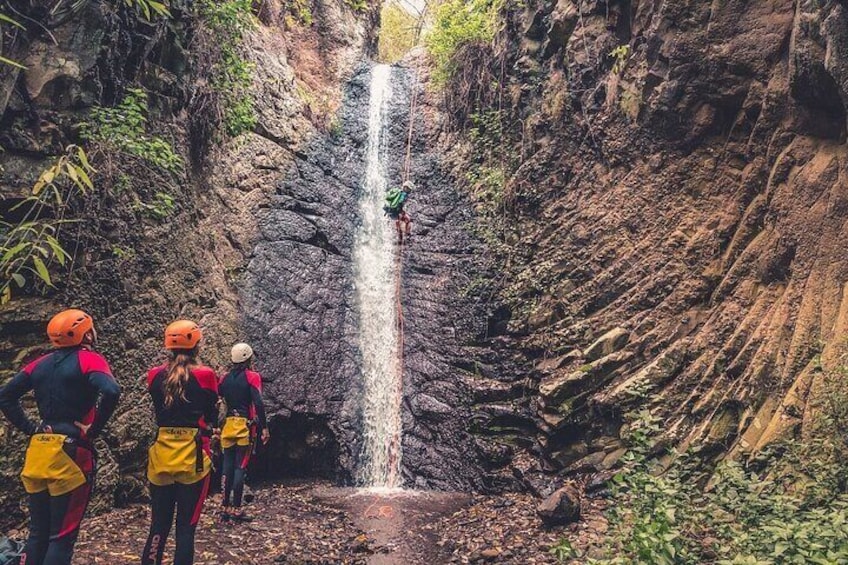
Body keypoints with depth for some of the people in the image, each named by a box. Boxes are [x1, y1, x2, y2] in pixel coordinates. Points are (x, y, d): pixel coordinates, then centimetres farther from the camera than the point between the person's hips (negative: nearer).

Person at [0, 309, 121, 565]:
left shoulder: (41, 363, 12)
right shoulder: (89, 359, -8)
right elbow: (110, 392, -26)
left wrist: (29, 427, 11)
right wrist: (92, 429, -14)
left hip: (37, 451, 7)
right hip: (70, 452, -6)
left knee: (38, 532, 18)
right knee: (62, 536, 3)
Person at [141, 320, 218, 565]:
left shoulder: (155, 376, 3)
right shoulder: (205, 375, -8)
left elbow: (159, 413, 14)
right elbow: (212, 418, 5)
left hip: (162, 453, 4)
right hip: (193, 455, -3)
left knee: (158, 525, 14)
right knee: (186, 527, 5)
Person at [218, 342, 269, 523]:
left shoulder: (226, 378, 12)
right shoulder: (252, 376, -5)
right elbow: (258, 404, -15)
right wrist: (264, 427, -13)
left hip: (229, 425, 5)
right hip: (245, 425, -5)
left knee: (227, 467, 10)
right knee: (240, 467, -2)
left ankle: (226, 508, 14)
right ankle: (236, 509, -1)